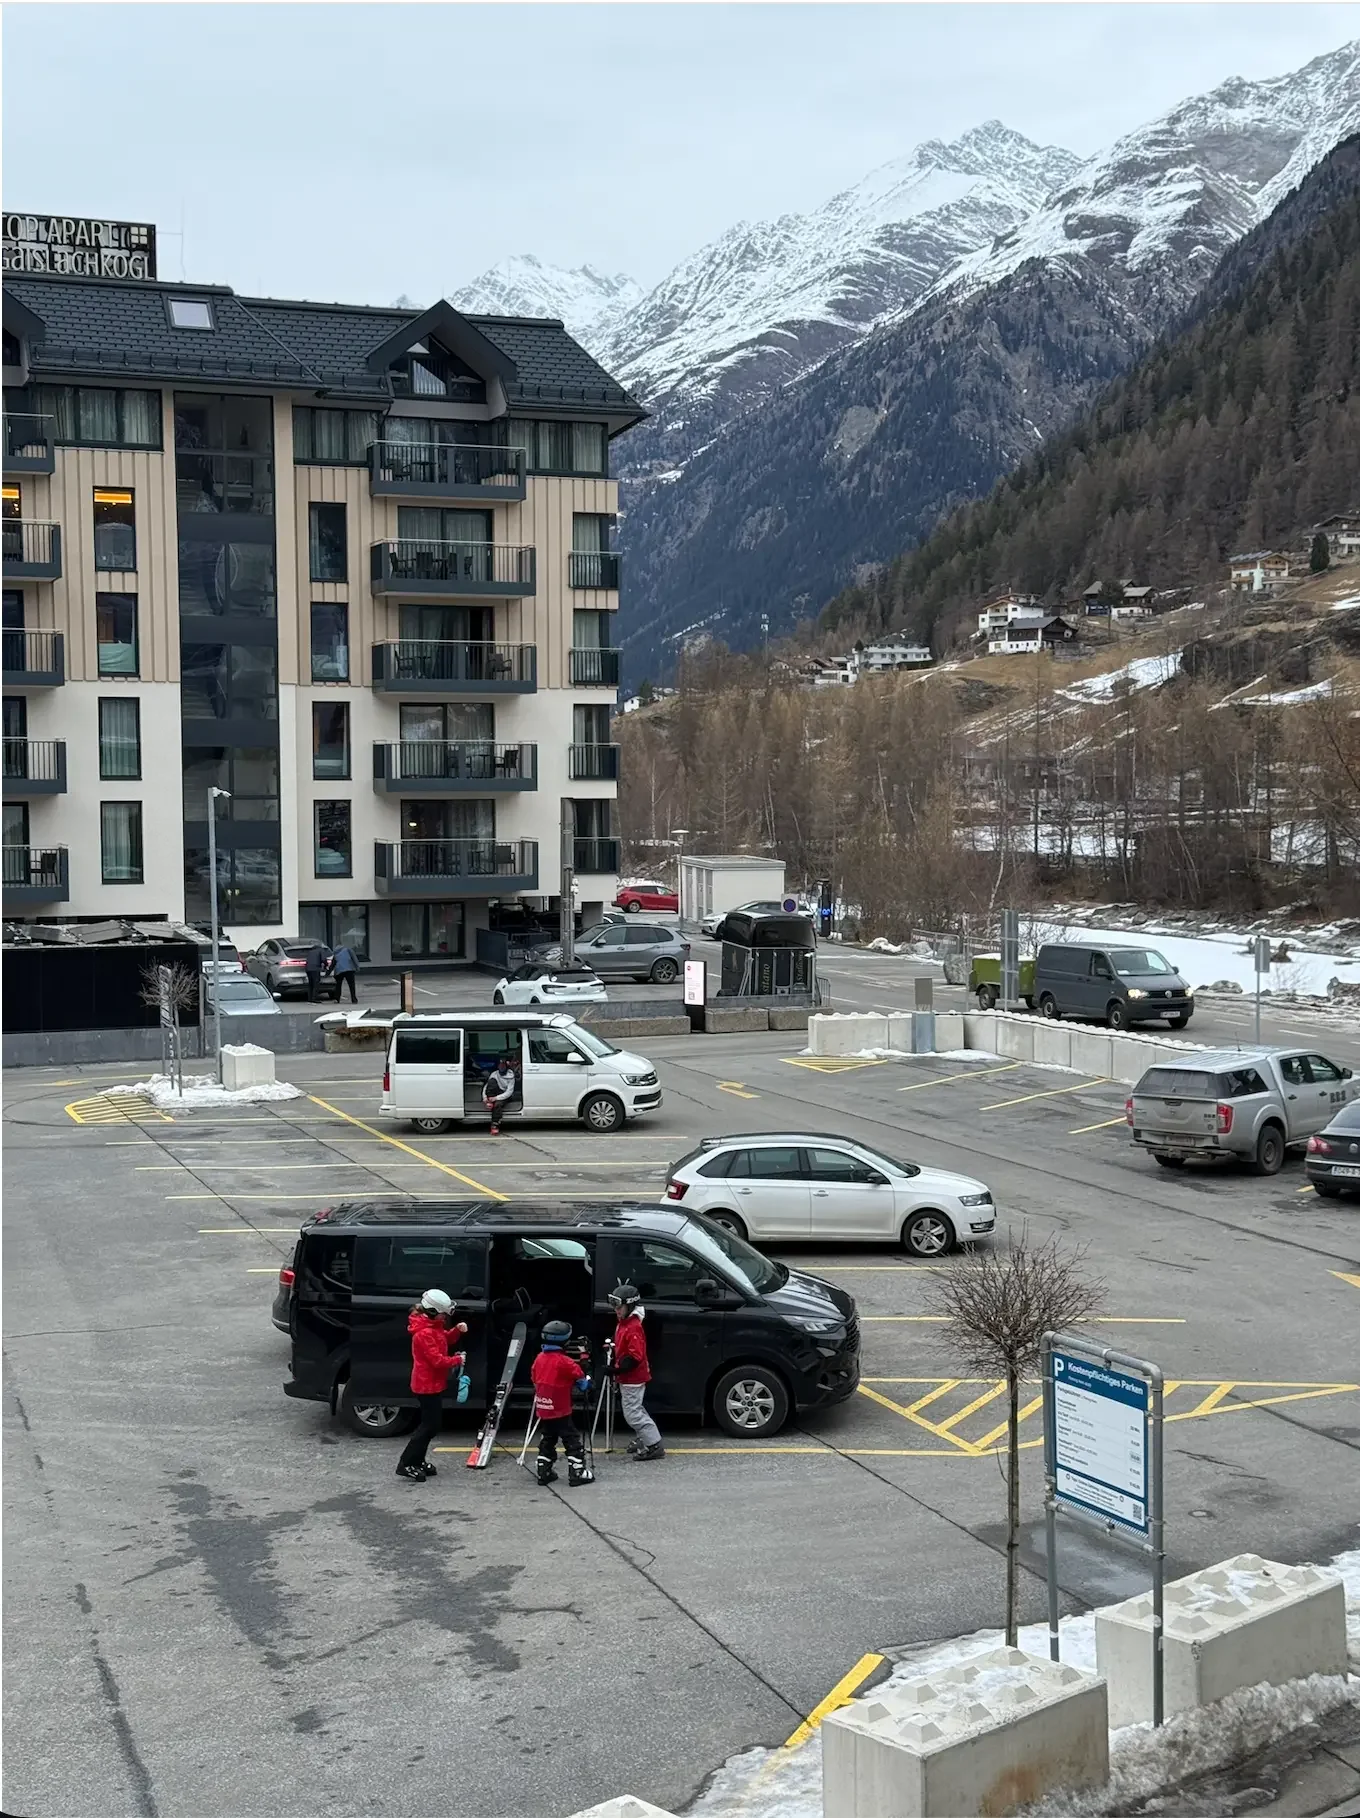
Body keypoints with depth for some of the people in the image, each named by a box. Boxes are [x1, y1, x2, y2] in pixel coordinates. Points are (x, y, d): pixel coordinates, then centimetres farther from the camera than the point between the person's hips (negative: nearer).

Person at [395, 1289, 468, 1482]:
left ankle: (417, 1461, 25)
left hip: (432, 1383, 10)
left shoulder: (434, 1326, 7)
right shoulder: (424, 1333, -25)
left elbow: (445, 1340, 19)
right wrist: (457, 1360, -13)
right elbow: (437, 1360, -26)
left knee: (431, 1423, 17)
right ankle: (406, 1464, -5)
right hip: (428, 1385, -10)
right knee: (430, 1425, -7)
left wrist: (457, 1330, 0)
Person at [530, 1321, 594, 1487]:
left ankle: (544, 1473, 21)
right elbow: (581, 1383, -11)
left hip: (543, 1410, 7)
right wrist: (588, 1382, 12)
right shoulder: (565, 1362, -19)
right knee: (573, 1441, 1)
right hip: (560, 1412, -7)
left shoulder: (539, 1358, 1)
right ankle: (577, 1473, -1)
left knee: (547, 1441, 18)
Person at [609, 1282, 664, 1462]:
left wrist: (618, 1369, -26)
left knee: (632, 1413, -9)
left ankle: (654, 1446, -6)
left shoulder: (633, 1327, -23)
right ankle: (642, 1439, 34)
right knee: (634, 1410, 21)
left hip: (633, 1378, -10)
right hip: (627, 1378, 10)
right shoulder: (622, 1324, 8)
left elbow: (635, 1356, -27)